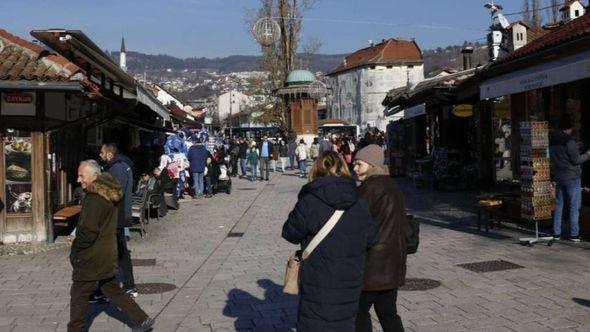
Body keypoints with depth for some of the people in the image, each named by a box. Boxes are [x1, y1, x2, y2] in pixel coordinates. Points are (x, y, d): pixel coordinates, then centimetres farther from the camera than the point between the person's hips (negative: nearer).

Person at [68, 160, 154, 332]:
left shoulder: (94, 198, -21)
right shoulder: (110, 195, 8)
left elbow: (88, 232, -24)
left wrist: (74, 251, -9)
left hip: (91, 258, -9)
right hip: (108, 255, 9)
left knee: (78, 295, 5)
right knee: (113, 290, 18)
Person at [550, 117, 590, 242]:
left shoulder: (552, 141, 4)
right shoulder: (569, 141, -17)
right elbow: (576, 160, -14)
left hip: (558, 177, 6)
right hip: (572, 177, -6)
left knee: (558, 205, 11)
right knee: (574, 206, 1)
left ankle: (556, 233, 11)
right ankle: (574, 234, 2)